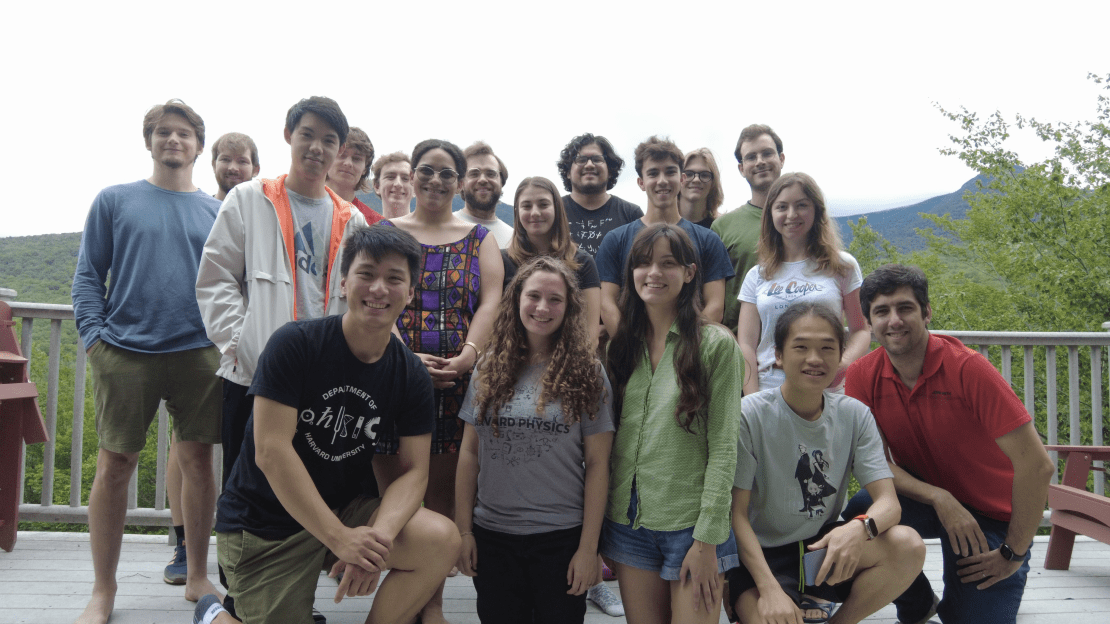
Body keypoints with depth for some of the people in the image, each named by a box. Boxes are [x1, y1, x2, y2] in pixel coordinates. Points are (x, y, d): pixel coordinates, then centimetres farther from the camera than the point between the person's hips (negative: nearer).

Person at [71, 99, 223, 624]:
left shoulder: (216, 211, 12)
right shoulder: (115, 201, 8)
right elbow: (88, 275, 5)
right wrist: (93, 337, -6)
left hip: (198, 353, 2)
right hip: (125, 353, -1)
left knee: (198, 461, 5)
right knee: (114, 465, 1)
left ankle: (198, 577, 20)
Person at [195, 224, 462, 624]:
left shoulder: (412, 375, -4)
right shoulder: (295, 344, -17)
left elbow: (414, 470, -6)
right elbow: (271, 452, -22)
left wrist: (379, 536, -26)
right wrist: (340, 538, -25)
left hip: (345, 509, 4)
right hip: (263, 523, -3)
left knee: (442, 541, -19)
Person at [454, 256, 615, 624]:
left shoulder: (586, 375, -5)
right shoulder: (489, 371, 3)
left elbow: (597, 464, -5)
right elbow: (469, 452, 5)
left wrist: (589, 546, -8)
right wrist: (463, 528, 1)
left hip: (561, 537, -2)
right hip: (491, 535, 3)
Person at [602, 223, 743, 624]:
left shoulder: (716, 344, -7)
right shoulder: (620, 346, 7)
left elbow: (723, 448, -9)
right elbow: (606, 436, 11)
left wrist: (707, 539, -13)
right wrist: (600, 523, 7)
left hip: (690, 523, -4)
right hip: (628, 519, 4)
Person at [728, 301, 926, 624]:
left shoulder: (854, 415, -3)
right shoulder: (750, 415, -16)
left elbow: (888, 502, -9)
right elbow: (737, 513, -14)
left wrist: (860, 527, -33)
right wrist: (769, 589, -25)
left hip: (823, 547, 5)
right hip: (761, 555, -4)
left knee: (908, 545, -21)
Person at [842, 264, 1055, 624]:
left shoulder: (967, 368, -23)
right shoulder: (863, 375, -11)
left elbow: (1037, 465, -23)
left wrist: (1012, 555, -16)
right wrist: (938, 498, -26)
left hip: (991, 514, -2)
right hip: (924, 497, 3)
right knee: (859, 515, -28)